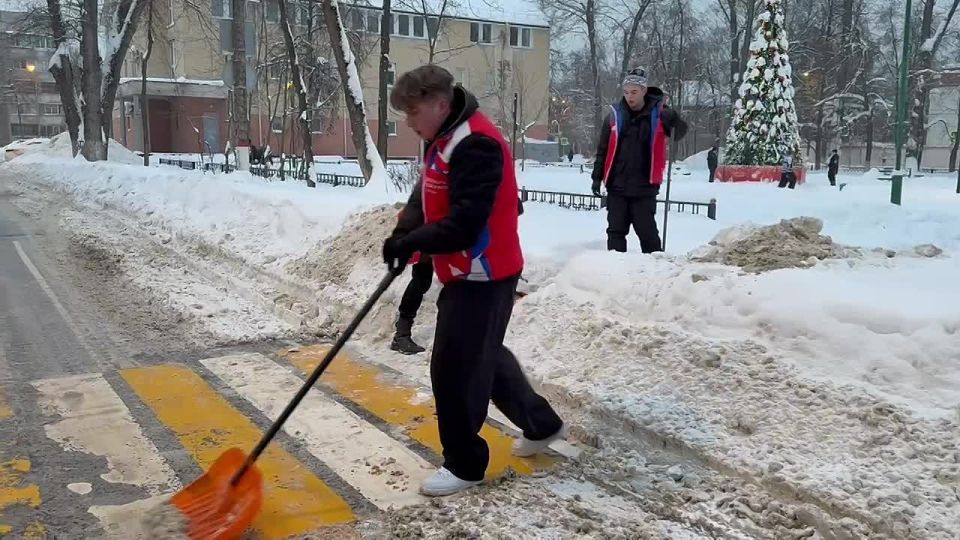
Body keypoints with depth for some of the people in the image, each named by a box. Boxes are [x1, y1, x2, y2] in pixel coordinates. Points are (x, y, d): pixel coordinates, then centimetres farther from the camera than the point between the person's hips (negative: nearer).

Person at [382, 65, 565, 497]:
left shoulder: (476, 144, -23)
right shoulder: (443, 140, 10)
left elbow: (465, 223, -29)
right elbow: (426, 197, 13)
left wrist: (410, 243, -22)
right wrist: (405, 231, -5)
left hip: (483, 276, -11)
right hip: (466, 273, 11)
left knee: (453, 367, -4)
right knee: (485, 355, 21)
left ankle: (464, 463, 14)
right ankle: (541, 425, 38)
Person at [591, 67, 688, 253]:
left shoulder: (658, 114, -2)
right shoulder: (615, 115, 3)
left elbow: (680, 133, -6)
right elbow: (602, 149, 8)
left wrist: (673, 120, -27)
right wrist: (597, 177, 6)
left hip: (645, 187, -2)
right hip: (616, 186, 2)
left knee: (646, 230, 1)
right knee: (616, 230, 6)